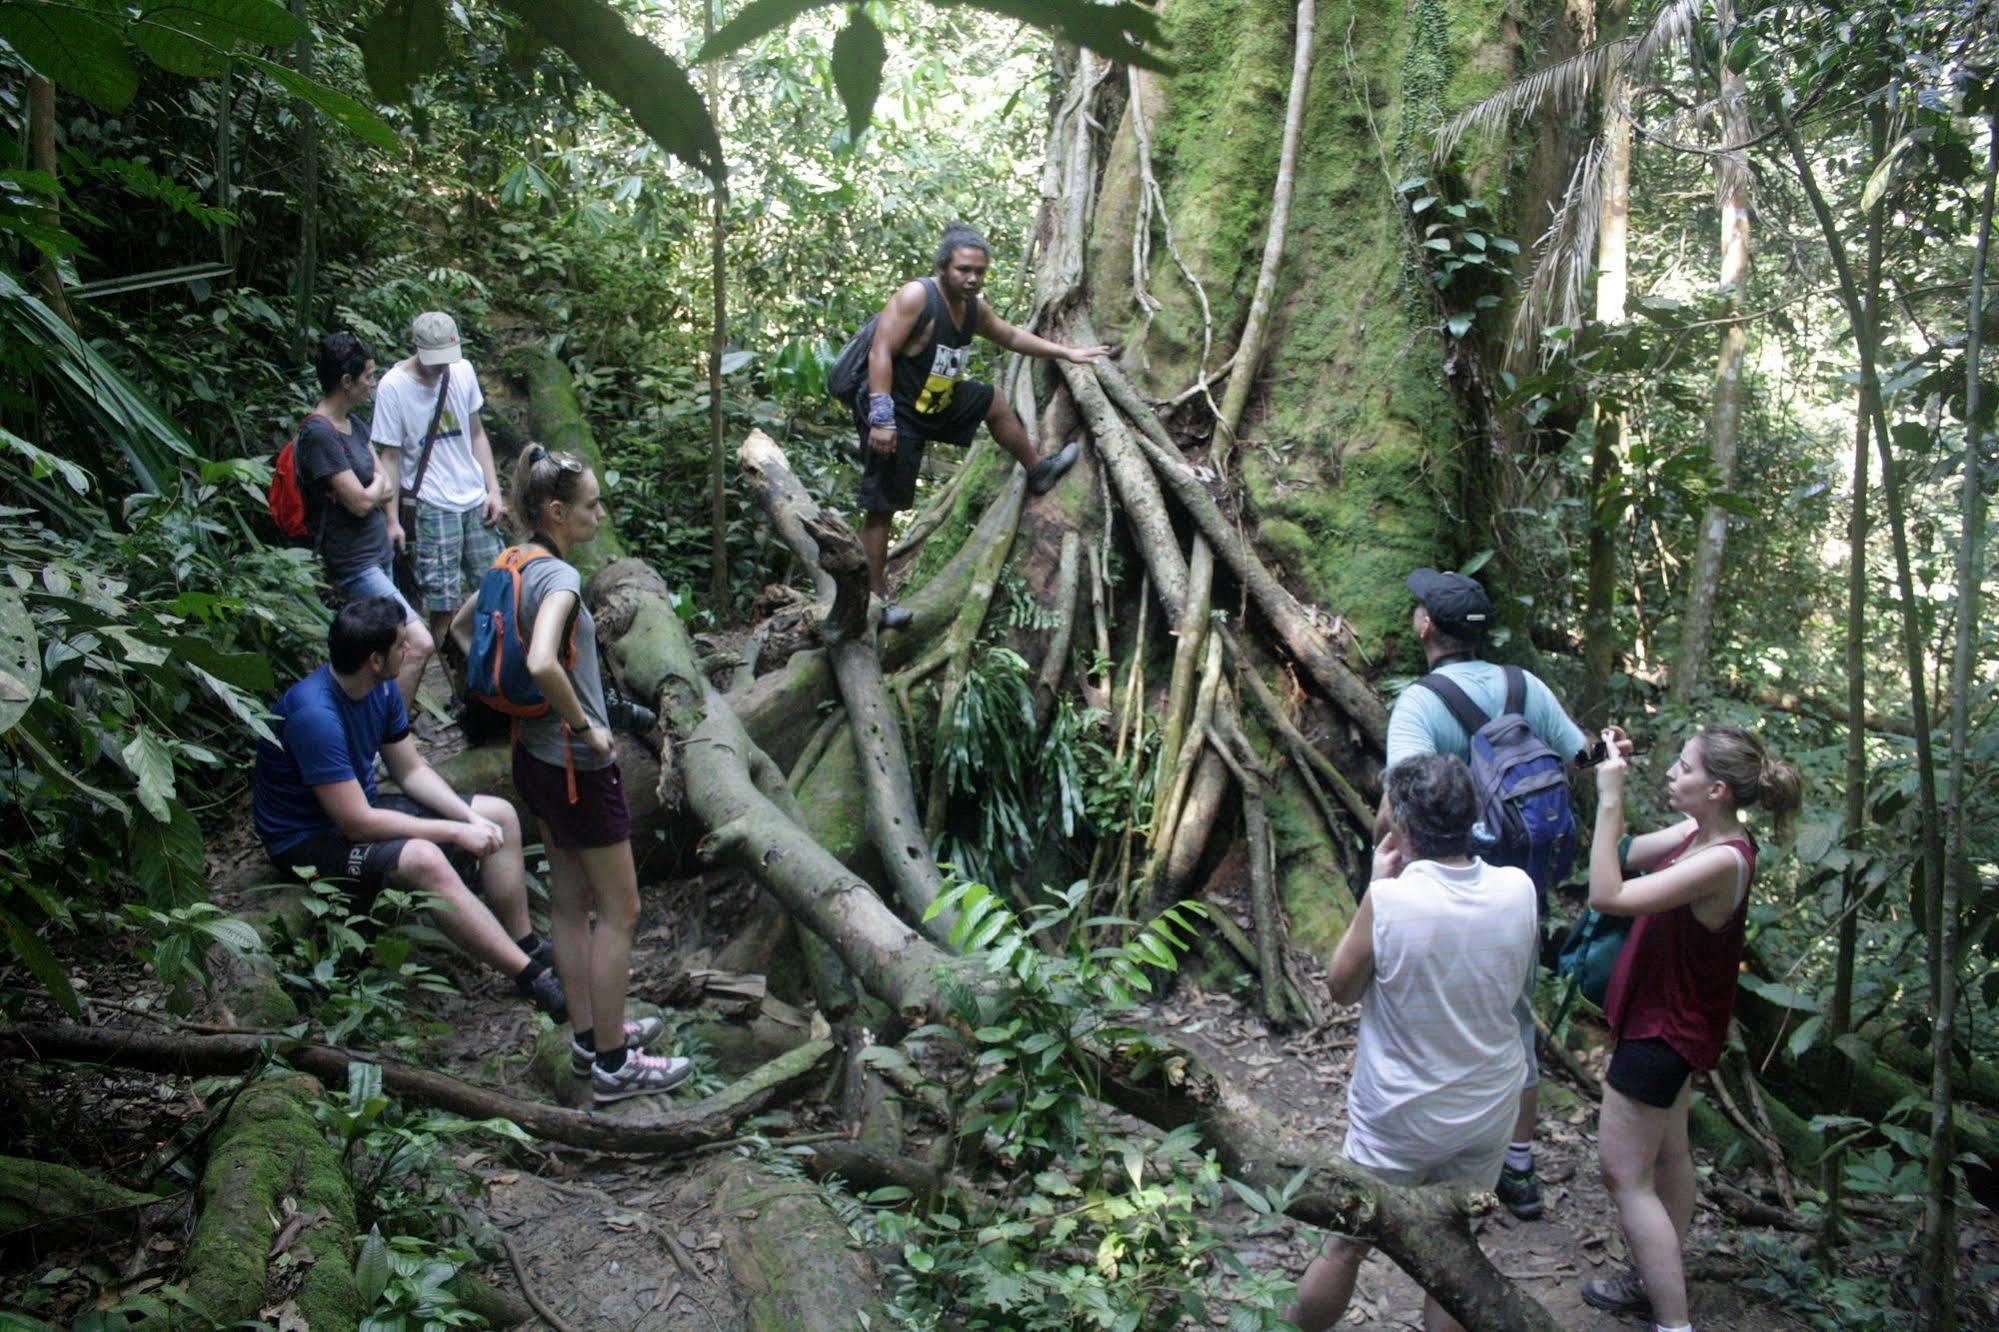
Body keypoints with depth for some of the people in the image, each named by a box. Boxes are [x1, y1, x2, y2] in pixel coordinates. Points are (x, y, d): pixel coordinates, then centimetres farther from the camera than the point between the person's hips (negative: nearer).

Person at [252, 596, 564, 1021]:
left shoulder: (381, 688, -4)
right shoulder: (315, 714, -31)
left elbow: (412, 770, 5)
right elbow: (358, 823, -30)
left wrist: (473, 818, -10)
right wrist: (456, 832, -24)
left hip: (358, 808, 9)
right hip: (307, 840, -9)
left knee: (500, 816, 3)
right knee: (422, 859, -35)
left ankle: (526, 946, 5)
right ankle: (533, 979, -28)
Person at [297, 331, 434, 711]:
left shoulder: (354, 423, 12)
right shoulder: (318, 434, -18)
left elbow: (387, 488, 15)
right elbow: (360, 502, -18)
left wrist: (373, 491, -7)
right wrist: (378, 483, 2)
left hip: (377, 554, 10)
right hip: (353, 562, -10)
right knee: (419, 645, -17)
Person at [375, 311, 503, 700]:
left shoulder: (463, 371, 4)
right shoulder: (393, 386, -10)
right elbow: (389, 456, -8)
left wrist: (493, 491, 6)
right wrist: (392, 520, -11)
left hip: (476, 501, 5)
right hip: (432, 507, -5)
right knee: (444, 607, -6)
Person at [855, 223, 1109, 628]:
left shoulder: (973, 309, 5)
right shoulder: (916, 297, -20)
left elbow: (1012, 337, 23)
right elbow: (880, 354, -25)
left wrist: (1068, 353, 22)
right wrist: (882, 420, -30)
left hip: (937, 403, 9)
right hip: (896, 412, -9)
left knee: (992, 401, 24)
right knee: (881, 508, -7)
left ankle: (1038, 471, 45)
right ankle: (875, 598, -1)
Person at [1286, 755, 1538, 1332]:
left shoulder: (1390, 899, -25)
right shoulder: (1517, 890, -13)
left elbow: (1341, 987, -9)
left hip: (1398, 1119, -3)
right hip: (1487, 1112, 3)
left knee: (1345, 1247, 16)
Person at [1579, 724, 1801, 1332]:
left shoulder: (1724, 860, -30)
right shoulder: (1694, 834, -4)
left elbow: (1608, 894, -35)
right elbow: (1623, 856, 5)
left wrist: (1610, 800, -33)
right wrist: (1610, 789, -7)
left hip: (1663, 1028, -10)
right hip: (1666, 1016, 10)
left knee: (1623, 1172, -1)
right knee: (1666, 1155, 23)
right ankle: (1659, 1282, 40)